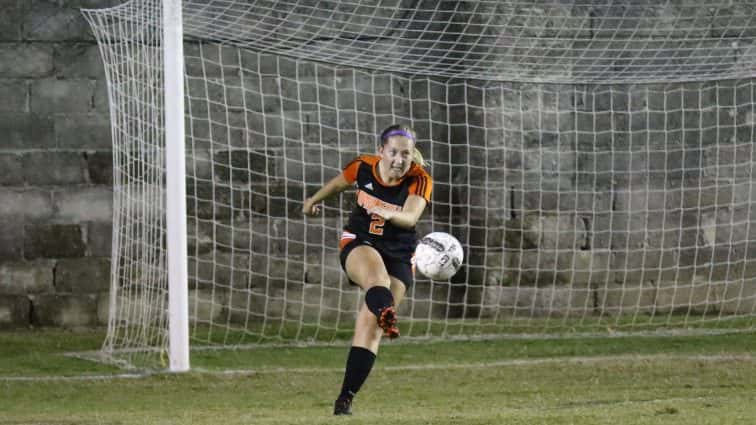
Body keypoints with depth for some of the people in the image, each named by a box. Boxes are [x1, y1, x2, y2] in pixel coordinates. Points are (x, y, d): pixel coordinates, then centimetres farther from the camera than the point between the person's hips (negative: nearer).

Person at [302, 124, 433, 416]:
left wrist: (389, 214, -51)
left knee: (369, 326, -11)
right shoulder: (363, 167, -7)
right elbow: (339, 183, 16)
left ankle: (346, 397, -8)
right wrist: (314, 200, 34)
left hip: (399, 256, 1)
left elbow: (410, 217, -30)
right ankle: (386, 314, -73)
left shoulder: (420, 180, -12)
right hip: (358, 244, 0)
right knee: (377, 277, -38)